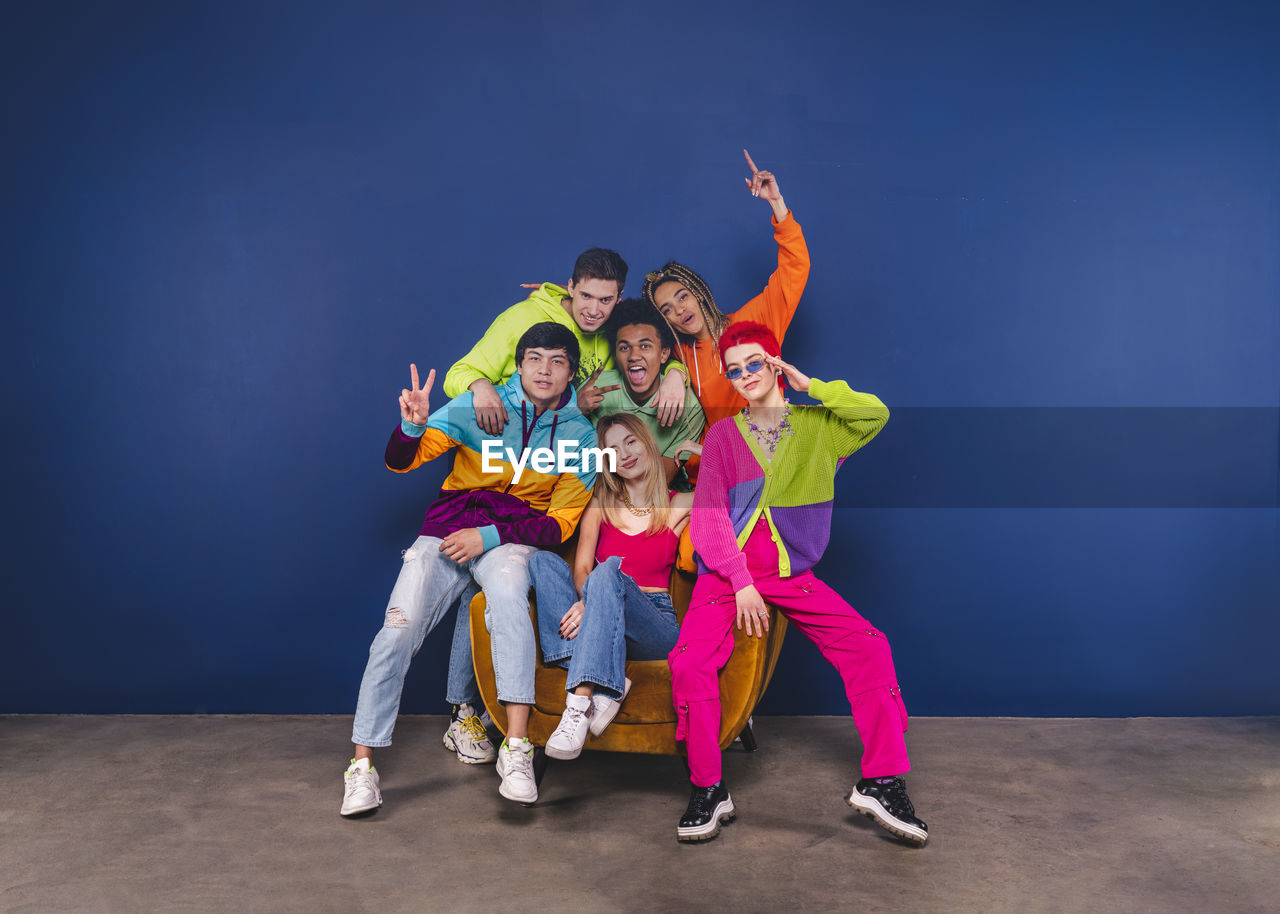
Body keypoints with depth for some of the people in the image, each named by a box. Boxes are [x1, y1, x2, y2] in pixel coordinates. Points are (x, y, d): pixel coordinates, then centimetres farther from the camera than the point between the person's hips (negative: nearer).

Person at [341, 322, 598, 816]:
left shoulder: (580, 433, 1)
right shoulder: (478, 406, -1)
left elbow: (560, 523, -1)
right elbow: (399, 462, 0)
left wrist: (489, 536, -14)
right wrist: (412, 426, -23)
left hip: (514, 537, -1)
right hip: (448, 529, 1)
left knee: (507, 591, -37)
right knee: (398, 630, -19)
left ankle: (517, 748, -37)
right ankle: (362, 764, -5)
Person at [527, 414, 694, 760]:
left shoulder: (681, 505, 10)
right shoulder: (600, 505, 15)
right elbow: (581, 567, 3)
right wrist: (590, 600, -19)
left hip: (656, 625, -3)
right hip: (602, 622, 3)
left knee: (608, 570, -32)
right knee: (543, 560, -20)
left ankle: (581, 702, -41)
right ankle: (603, 687, -32)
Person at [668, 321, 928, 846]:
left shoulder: (816, 426, 11)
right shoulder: (722, 435, 8)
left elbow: (876, 414, -7)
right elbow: (708, 518, -1)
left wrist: (811, 386, -4)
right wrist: (741, 584, -11)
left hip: (792, 573, 1)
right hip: (726, 572, -1)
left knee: (869, 646, -18)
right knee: (690, 661, -25)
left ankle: (881, 781, -8)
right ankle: (708, 790, -8)